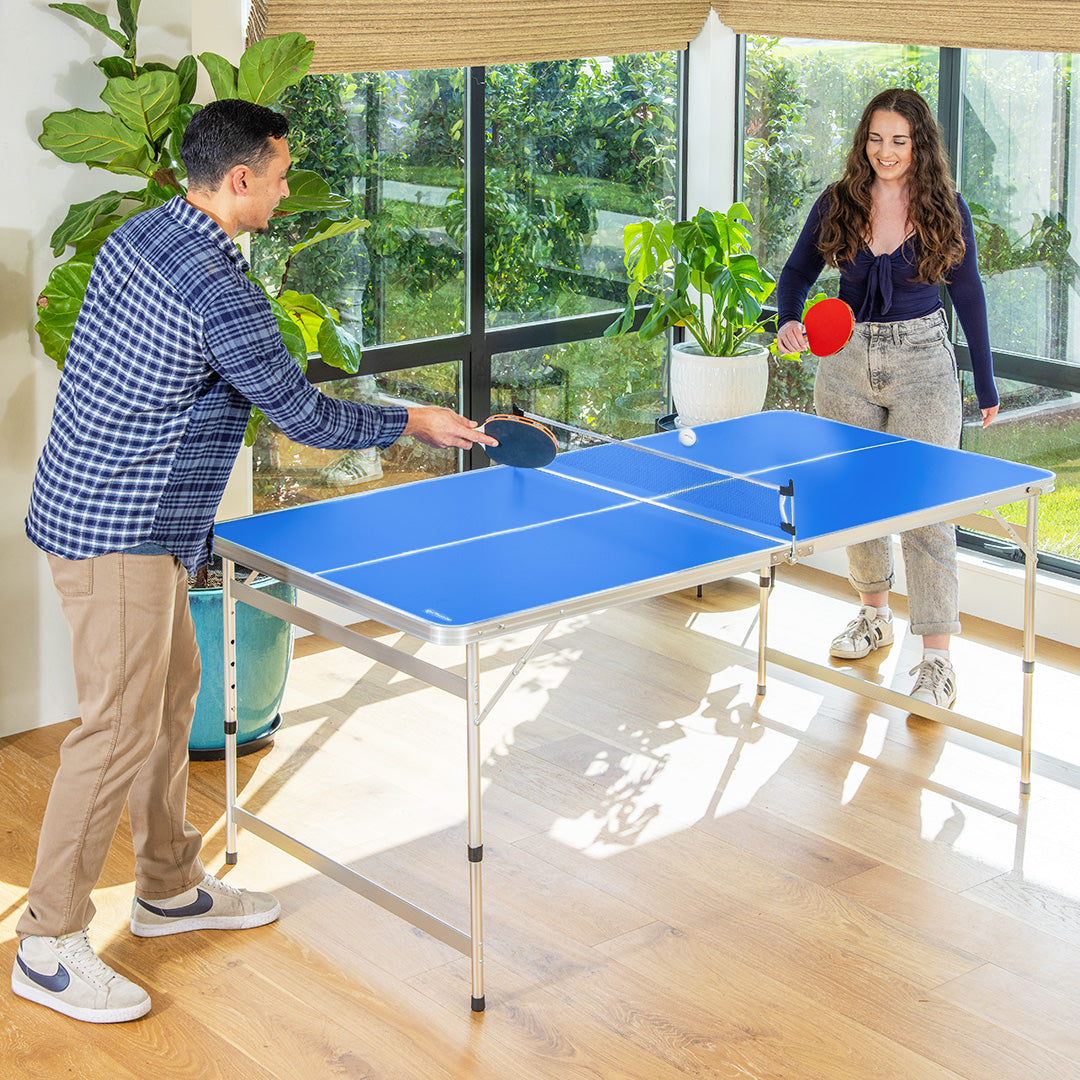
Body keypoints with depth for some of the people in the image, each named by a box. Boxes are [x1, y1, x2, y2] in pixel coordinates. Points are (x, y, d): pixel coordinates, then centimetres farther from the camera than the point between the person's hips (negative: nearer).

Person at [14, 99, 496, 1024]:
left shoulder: (137, 235, 7)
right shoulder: (221, 292, -22)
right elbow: (303, 416, -13)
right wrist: (413, 422, 1)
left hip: (89, 493, 10)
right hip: (116, 532, -10)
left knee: (173, 689, 19)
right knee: (120, 729, -5)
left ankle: (171, 888, 33)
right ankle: (48, 948, 3)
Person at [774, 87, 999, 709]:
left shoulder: (947, 209, -5)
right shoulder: (837, 205, 0)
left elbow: (968, 296, 3)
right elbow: (799, 271, 8)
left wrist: (986, 383, 6)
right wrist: (790, 321, -15)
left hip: (923, 361, -3)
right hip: (847, 363, 3)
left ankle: (938, 660, -8)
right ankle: (875, 616, 34)